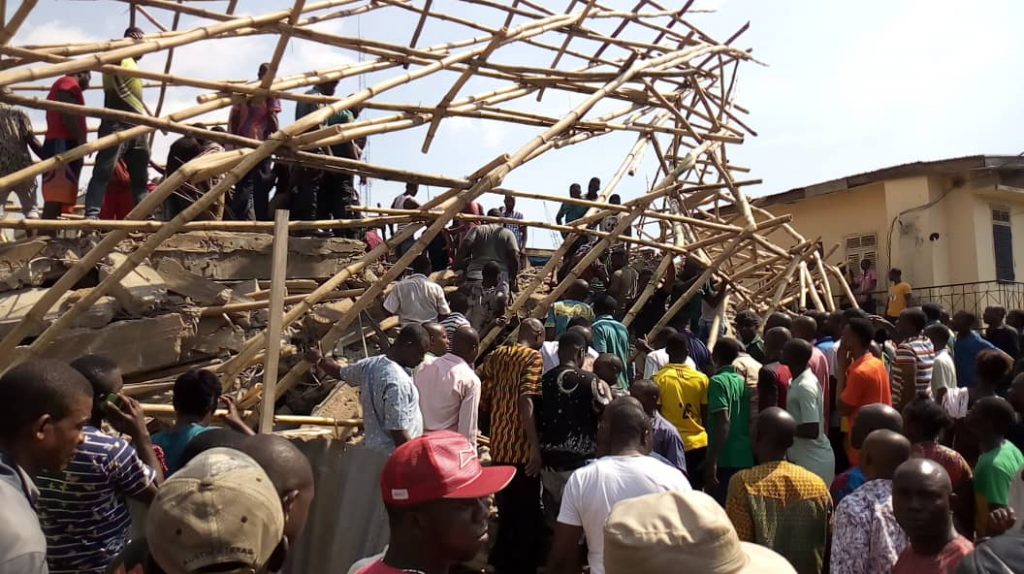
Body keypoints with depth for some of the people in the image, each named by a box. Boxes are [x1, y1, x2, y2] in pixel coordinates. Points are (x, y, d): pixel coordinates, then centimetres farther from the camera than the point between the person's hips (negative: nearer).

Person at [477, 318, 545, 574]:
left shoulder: (497, 354, 10)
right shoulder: (533, 356, -10)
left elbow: (483, 399, 11)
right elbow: (525, 400, -22)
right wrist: (535, 446, -22)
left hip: (499, 445, 7)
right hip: (522, 448, -7)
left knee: (505, 509, 21)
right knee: (527, 512, 8)